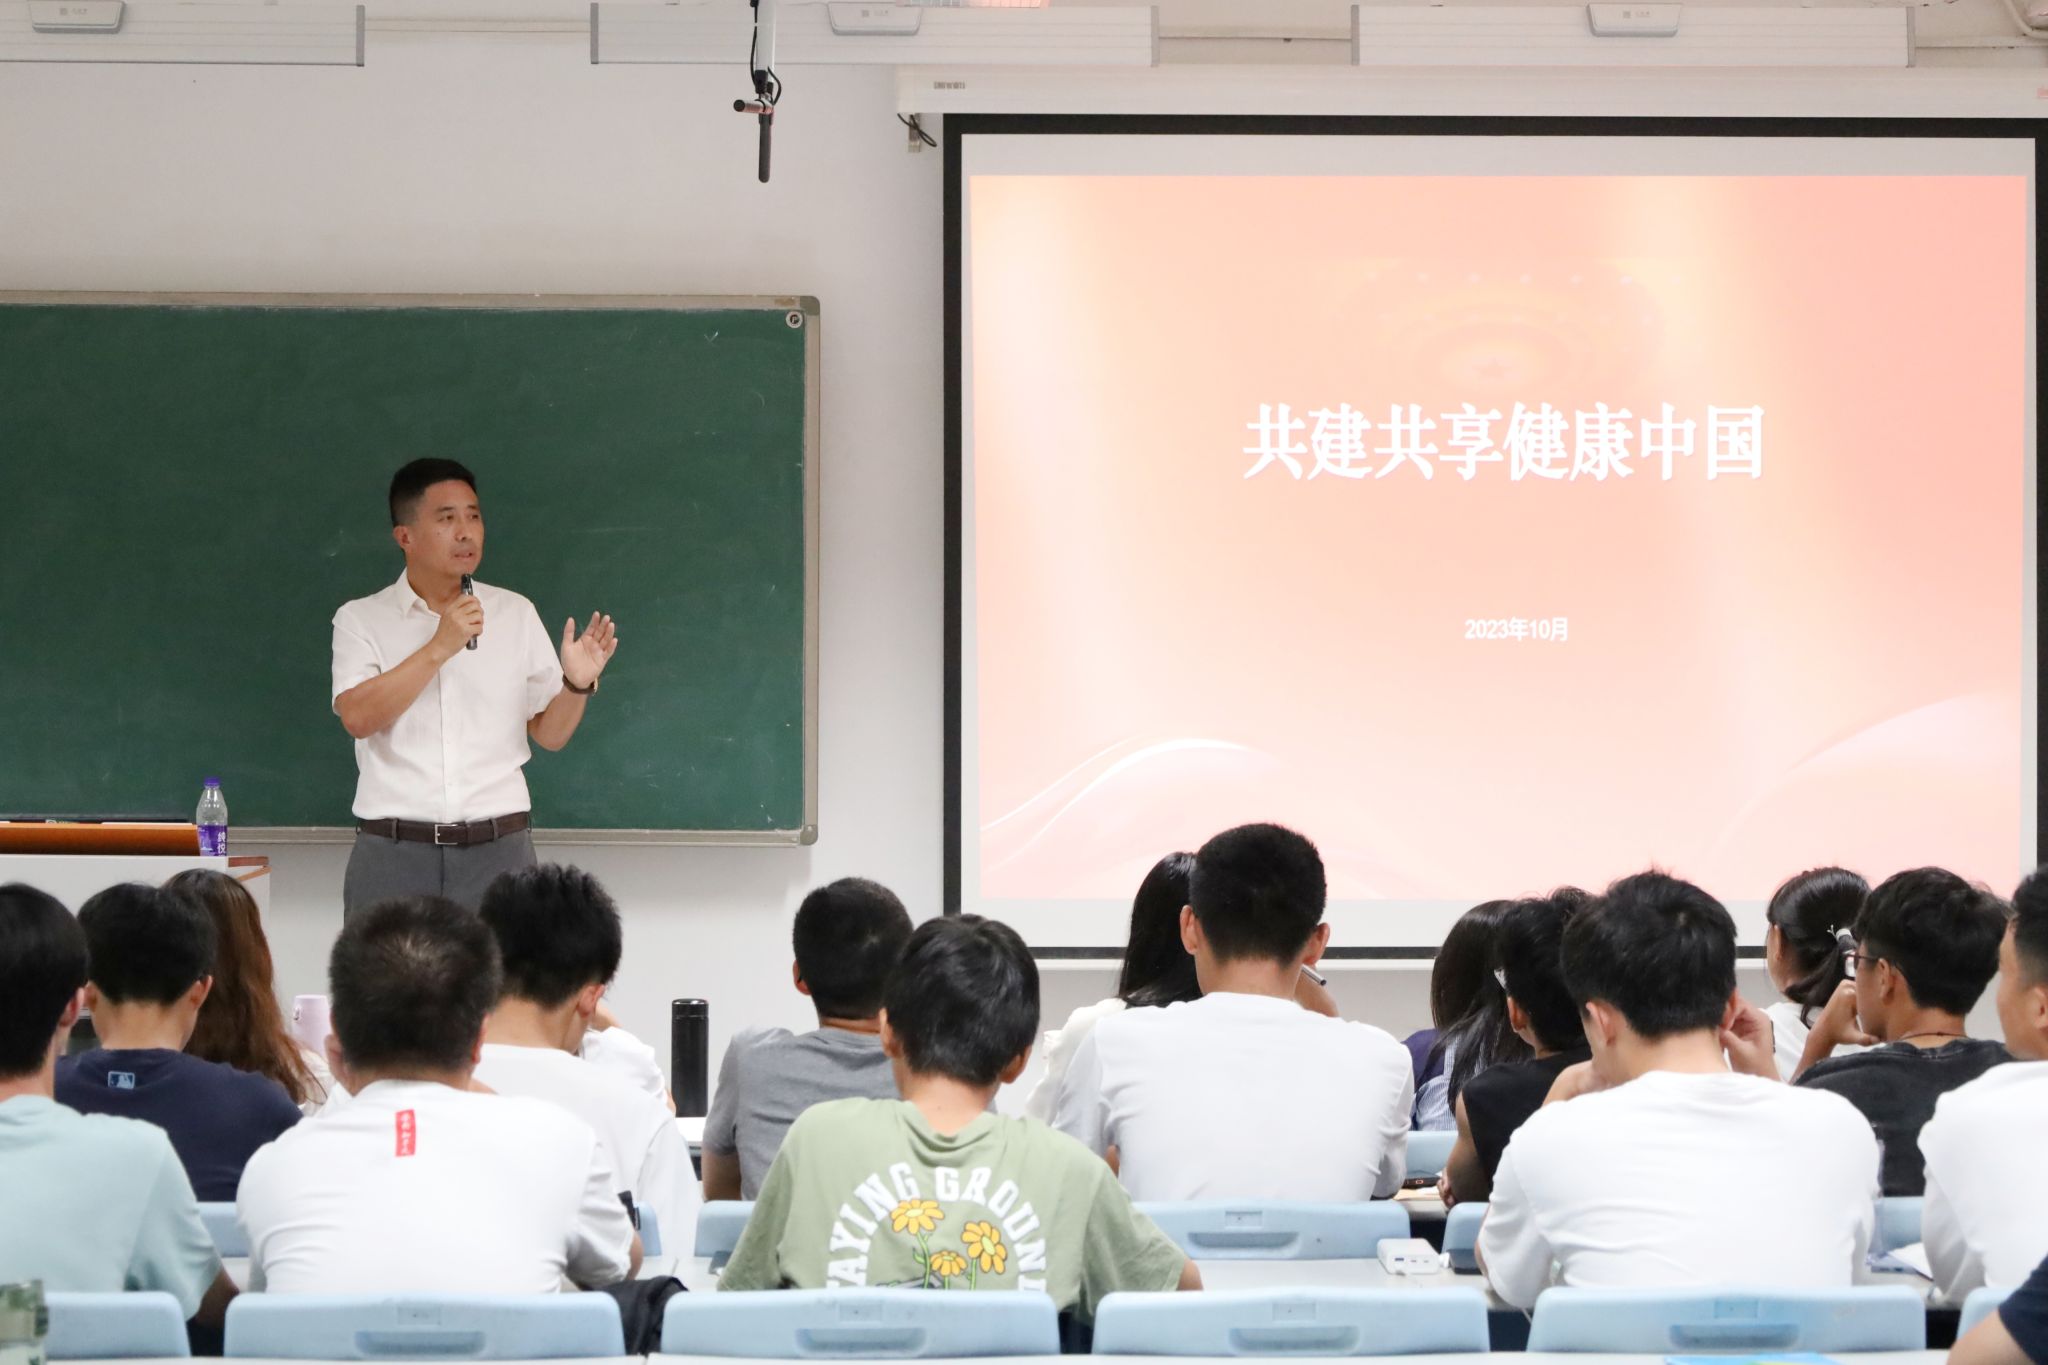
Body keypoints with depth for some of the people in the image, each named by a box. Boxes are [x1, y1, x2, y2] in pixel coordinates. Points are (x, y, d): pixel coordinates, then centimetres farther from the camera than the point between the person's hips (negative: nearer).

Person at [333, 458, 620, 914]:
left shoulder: (515, 614, 10)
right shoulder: (361, 619, 4)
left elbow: (549, 733, 12)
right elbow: (358, 717, -12)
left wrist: (578, 684, -8)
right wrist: (439, 647, -16)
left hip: (497, 853, 2)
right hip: (393, 855, -1)